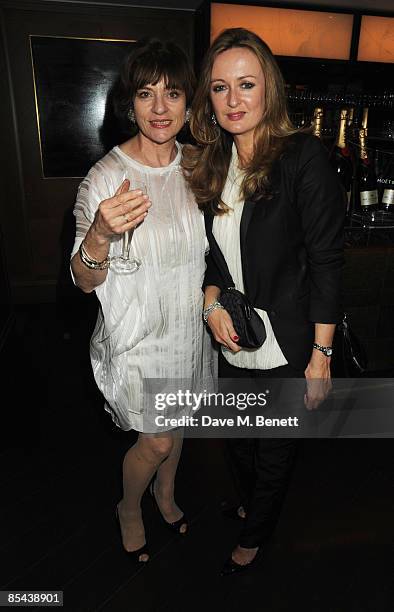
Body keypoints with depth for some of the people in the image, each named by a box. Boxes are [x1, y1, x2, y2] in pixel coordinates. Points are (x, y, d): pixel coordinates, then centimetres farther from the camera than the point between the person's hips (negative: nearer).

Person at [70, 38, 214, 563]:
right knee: (156, 439, 8)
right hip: (138, 333, -5)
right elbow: (85, 280, -17)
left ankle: (165, 492, 54)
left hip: (188, 325, 5)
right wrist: (100, 235, -36)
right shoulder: (106, 177, -19)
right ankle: (129, 509, 43)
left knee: (176, 421, 23)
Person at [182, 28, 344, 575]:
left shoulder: (304, 156, -14)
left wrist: (321, 354, -15)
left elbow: (327, 261, -15)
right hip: (232, 343, 6)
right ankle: (250, 504, 57)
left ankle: (255, 535, 46)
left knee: (276, 449, 16)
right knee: (238, 439, 24)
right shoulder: (212, 162, 4)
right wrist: (212, 302, -7)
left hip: (286, 349, -5)